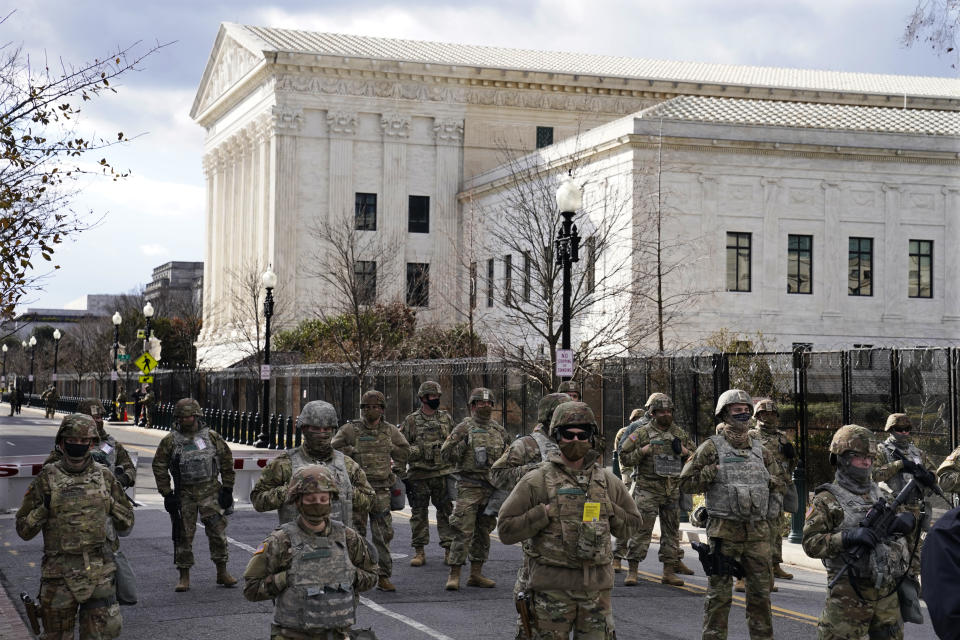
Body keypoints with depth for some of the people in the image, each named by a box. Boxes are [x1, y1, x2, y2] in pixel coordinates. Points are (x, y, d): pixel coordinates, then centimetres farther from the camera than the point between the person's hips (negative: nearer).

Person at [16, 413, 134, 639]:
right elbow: (24, 529, 3)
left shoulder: (105, 477, 6)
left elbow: (126, 521, 14)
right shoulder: (47, 479, 0)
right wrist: (44, 509, -13)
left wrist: (109, 502, -1)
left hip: (99, 571, 1)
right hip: (59, 574, -1)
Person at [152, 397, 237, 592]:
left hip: (210, 490, 0)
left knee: (218, 531, -1)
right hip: (184, 494, 0)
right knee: (184, 534, 2)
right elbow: (159, 466, 3)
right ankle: (184, 577, 11)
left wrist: (227, 489, 3)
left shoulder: (212, 437, 2)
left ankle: (222, 573, 10)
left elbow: (226, 462, 8)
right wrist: (167, 494, -3)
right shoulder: (170, 441, 0)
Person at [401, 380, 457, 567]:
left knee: (446, 511, 3)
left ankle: (449, 549, 8)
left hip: (443, 473, 2)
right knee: (418, 513, 3)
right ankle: (419, 551, 10)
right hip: (419, 474, -2)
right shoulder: (411, 421, 2)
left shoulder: (446, 418, 9)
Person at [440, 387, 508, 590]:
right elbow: (446, 454, -4)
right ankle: (454, 575, -6)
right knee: (463, 530, -10)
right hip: (469, 486, -6)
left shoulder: (499, 431, 14)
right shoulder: (464, 428, -2)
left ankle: (476, 573, 17)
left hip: (491, 487, 6)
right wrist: (463, 444, -18)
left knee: (483, 531, 10)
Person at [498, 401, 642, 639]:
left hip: (597, 586, 3)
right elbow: (506, 530, -5)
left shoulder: (607, 481, 9)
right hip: (553, 587, -3)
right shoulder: (536, 481, -3)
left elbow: (632, 523, 19)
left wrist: (609, 510, 1)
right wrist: (545, 513, -13)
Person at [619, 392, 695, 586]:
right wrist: (644, 450, -15)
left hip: (673, 490, 5)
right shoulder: (642, 433, -2)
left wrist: (684, 452, -1)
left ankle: (669, 570, 16)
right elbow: (624, 456, -2)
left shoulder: (680, 433, 11)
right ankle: (632, 570, -3)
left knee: (671, 530, 8)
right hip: (647, 489, -5)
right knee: (641, 529, -7)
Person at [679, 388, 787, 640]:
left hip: (758, 531, 5)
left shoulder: (759, 450, 13)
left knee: (761, 590, 10)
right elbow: (686, 482, -4)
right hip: (725, 531, -5)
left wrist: (773, 483, 5)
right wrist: (714, 472, -14)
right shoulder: (711, 447, -3)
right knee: (719, 592, 0)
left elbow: (778, 481, 26)